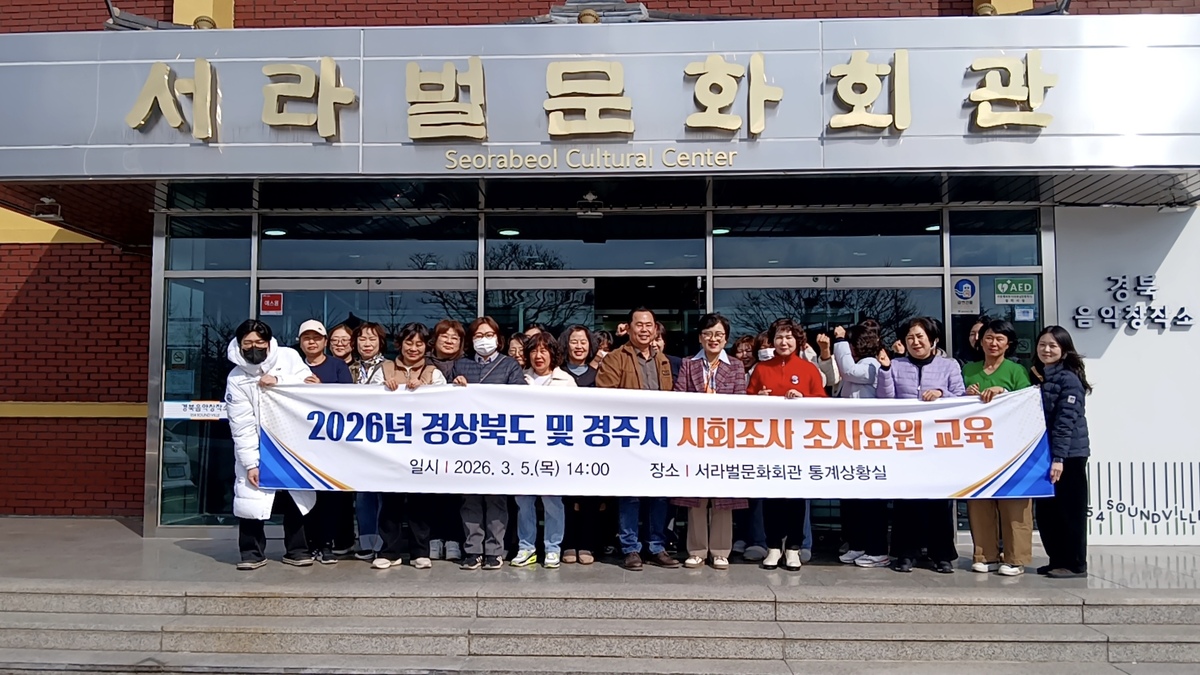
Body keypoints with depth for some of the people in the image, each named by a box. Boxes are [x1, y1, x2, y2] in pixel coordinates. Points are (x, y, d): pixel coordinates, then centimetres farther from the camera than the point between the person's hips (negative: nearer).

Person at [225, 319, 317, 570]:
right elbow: (242, 426, -14)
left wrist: (278, 380, -26)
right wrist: (250, 463, -16)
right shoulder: (236, 379, -12)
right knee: (250, 499, -7)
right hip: (258, 446, -2)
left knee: (296, 496, 10)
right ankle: (252, 552, 10)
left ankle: (296, 550, 24)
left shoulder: (288, 357, -8)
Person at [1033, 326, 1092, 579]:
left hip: (1069, 455, -7)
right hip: (1042, 453, 7)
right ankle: (1057, 560, 21)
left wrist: (1058, 458, -21)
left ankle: (1075, 564, 9)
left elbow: (1065, 421, -16)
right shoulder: (1035, 376, 12)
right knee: (1046, 510, 10)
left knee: (1069, 510, 0)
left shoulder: (1070, 379, -10)